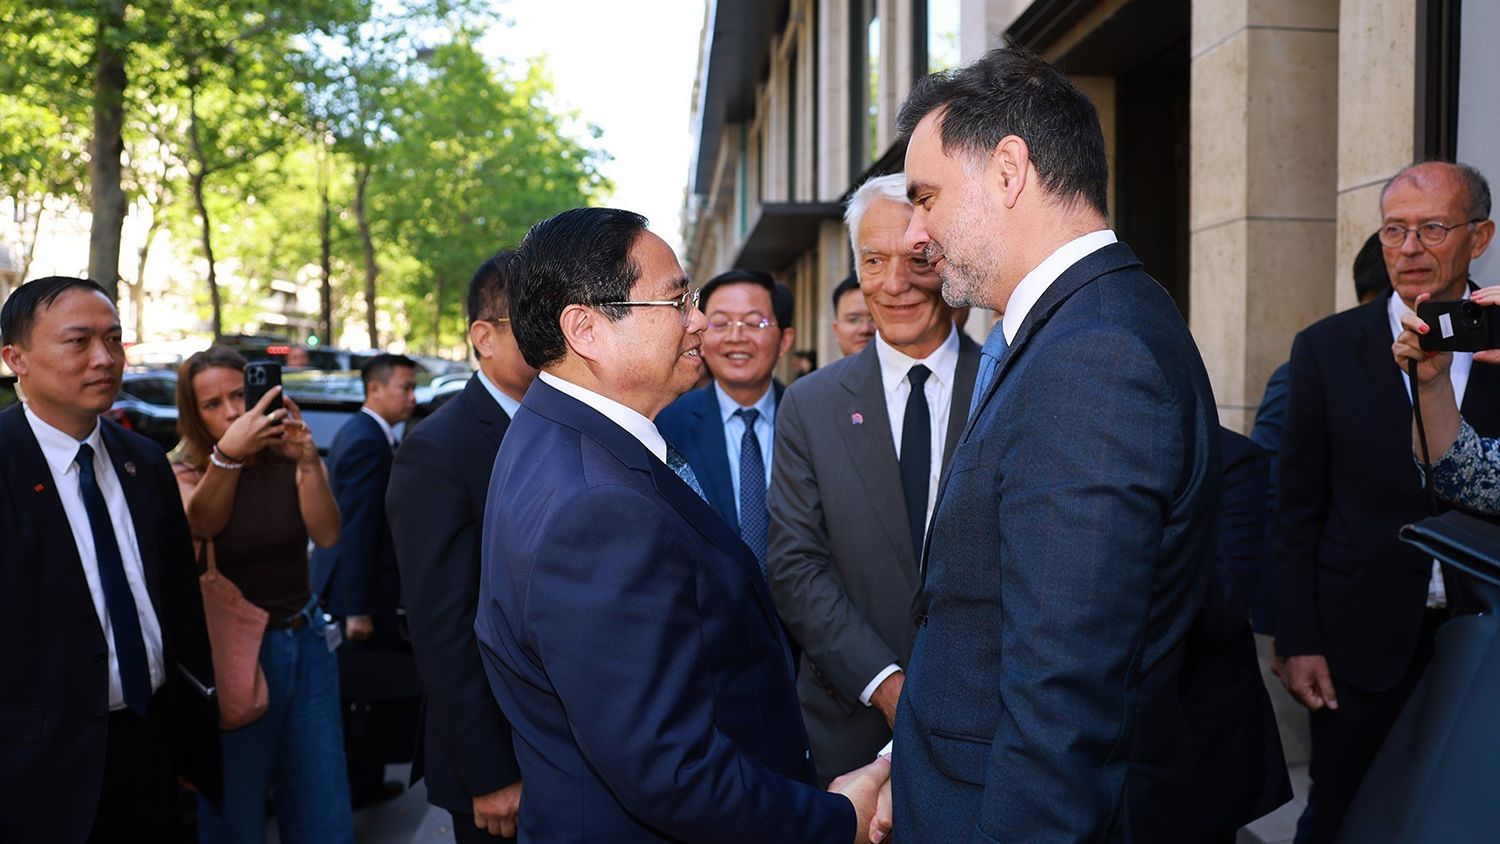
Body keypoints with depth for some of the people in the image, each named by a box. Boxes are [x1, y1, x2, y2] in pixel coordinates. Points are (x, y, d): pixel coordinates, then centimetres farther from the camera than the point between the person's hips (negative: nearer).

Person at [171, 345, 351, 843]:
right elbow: (202, 522, -27)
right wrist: (227, 453, -45)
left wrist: (309, 461, -31)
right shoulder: (184, 473, -5)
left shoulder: (287, 461, 1)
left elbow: (326, 535, -14)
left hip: (305, 640, 2)